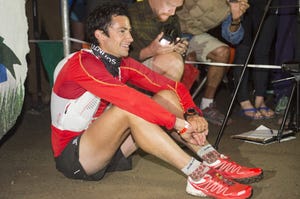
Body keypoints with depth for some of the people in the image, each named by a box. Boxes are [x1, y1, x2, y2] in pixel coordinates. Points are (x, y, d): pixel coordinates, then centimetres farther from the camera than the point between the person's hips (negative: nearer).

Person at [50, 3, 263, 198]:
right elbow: (128, 98, -33)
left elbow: (174, 86, -2)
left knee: (167, 96, -7)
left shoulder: (123, 64, 3)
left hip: (106, 148, 7)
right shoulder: (82, 64, -20)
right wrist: (180, 124, -33)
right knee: (128, 109, -34)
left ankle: (215, 161, -18)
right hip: (74, 157, -7)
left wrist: (192, 114, -21)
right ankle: (197, 176, -36)